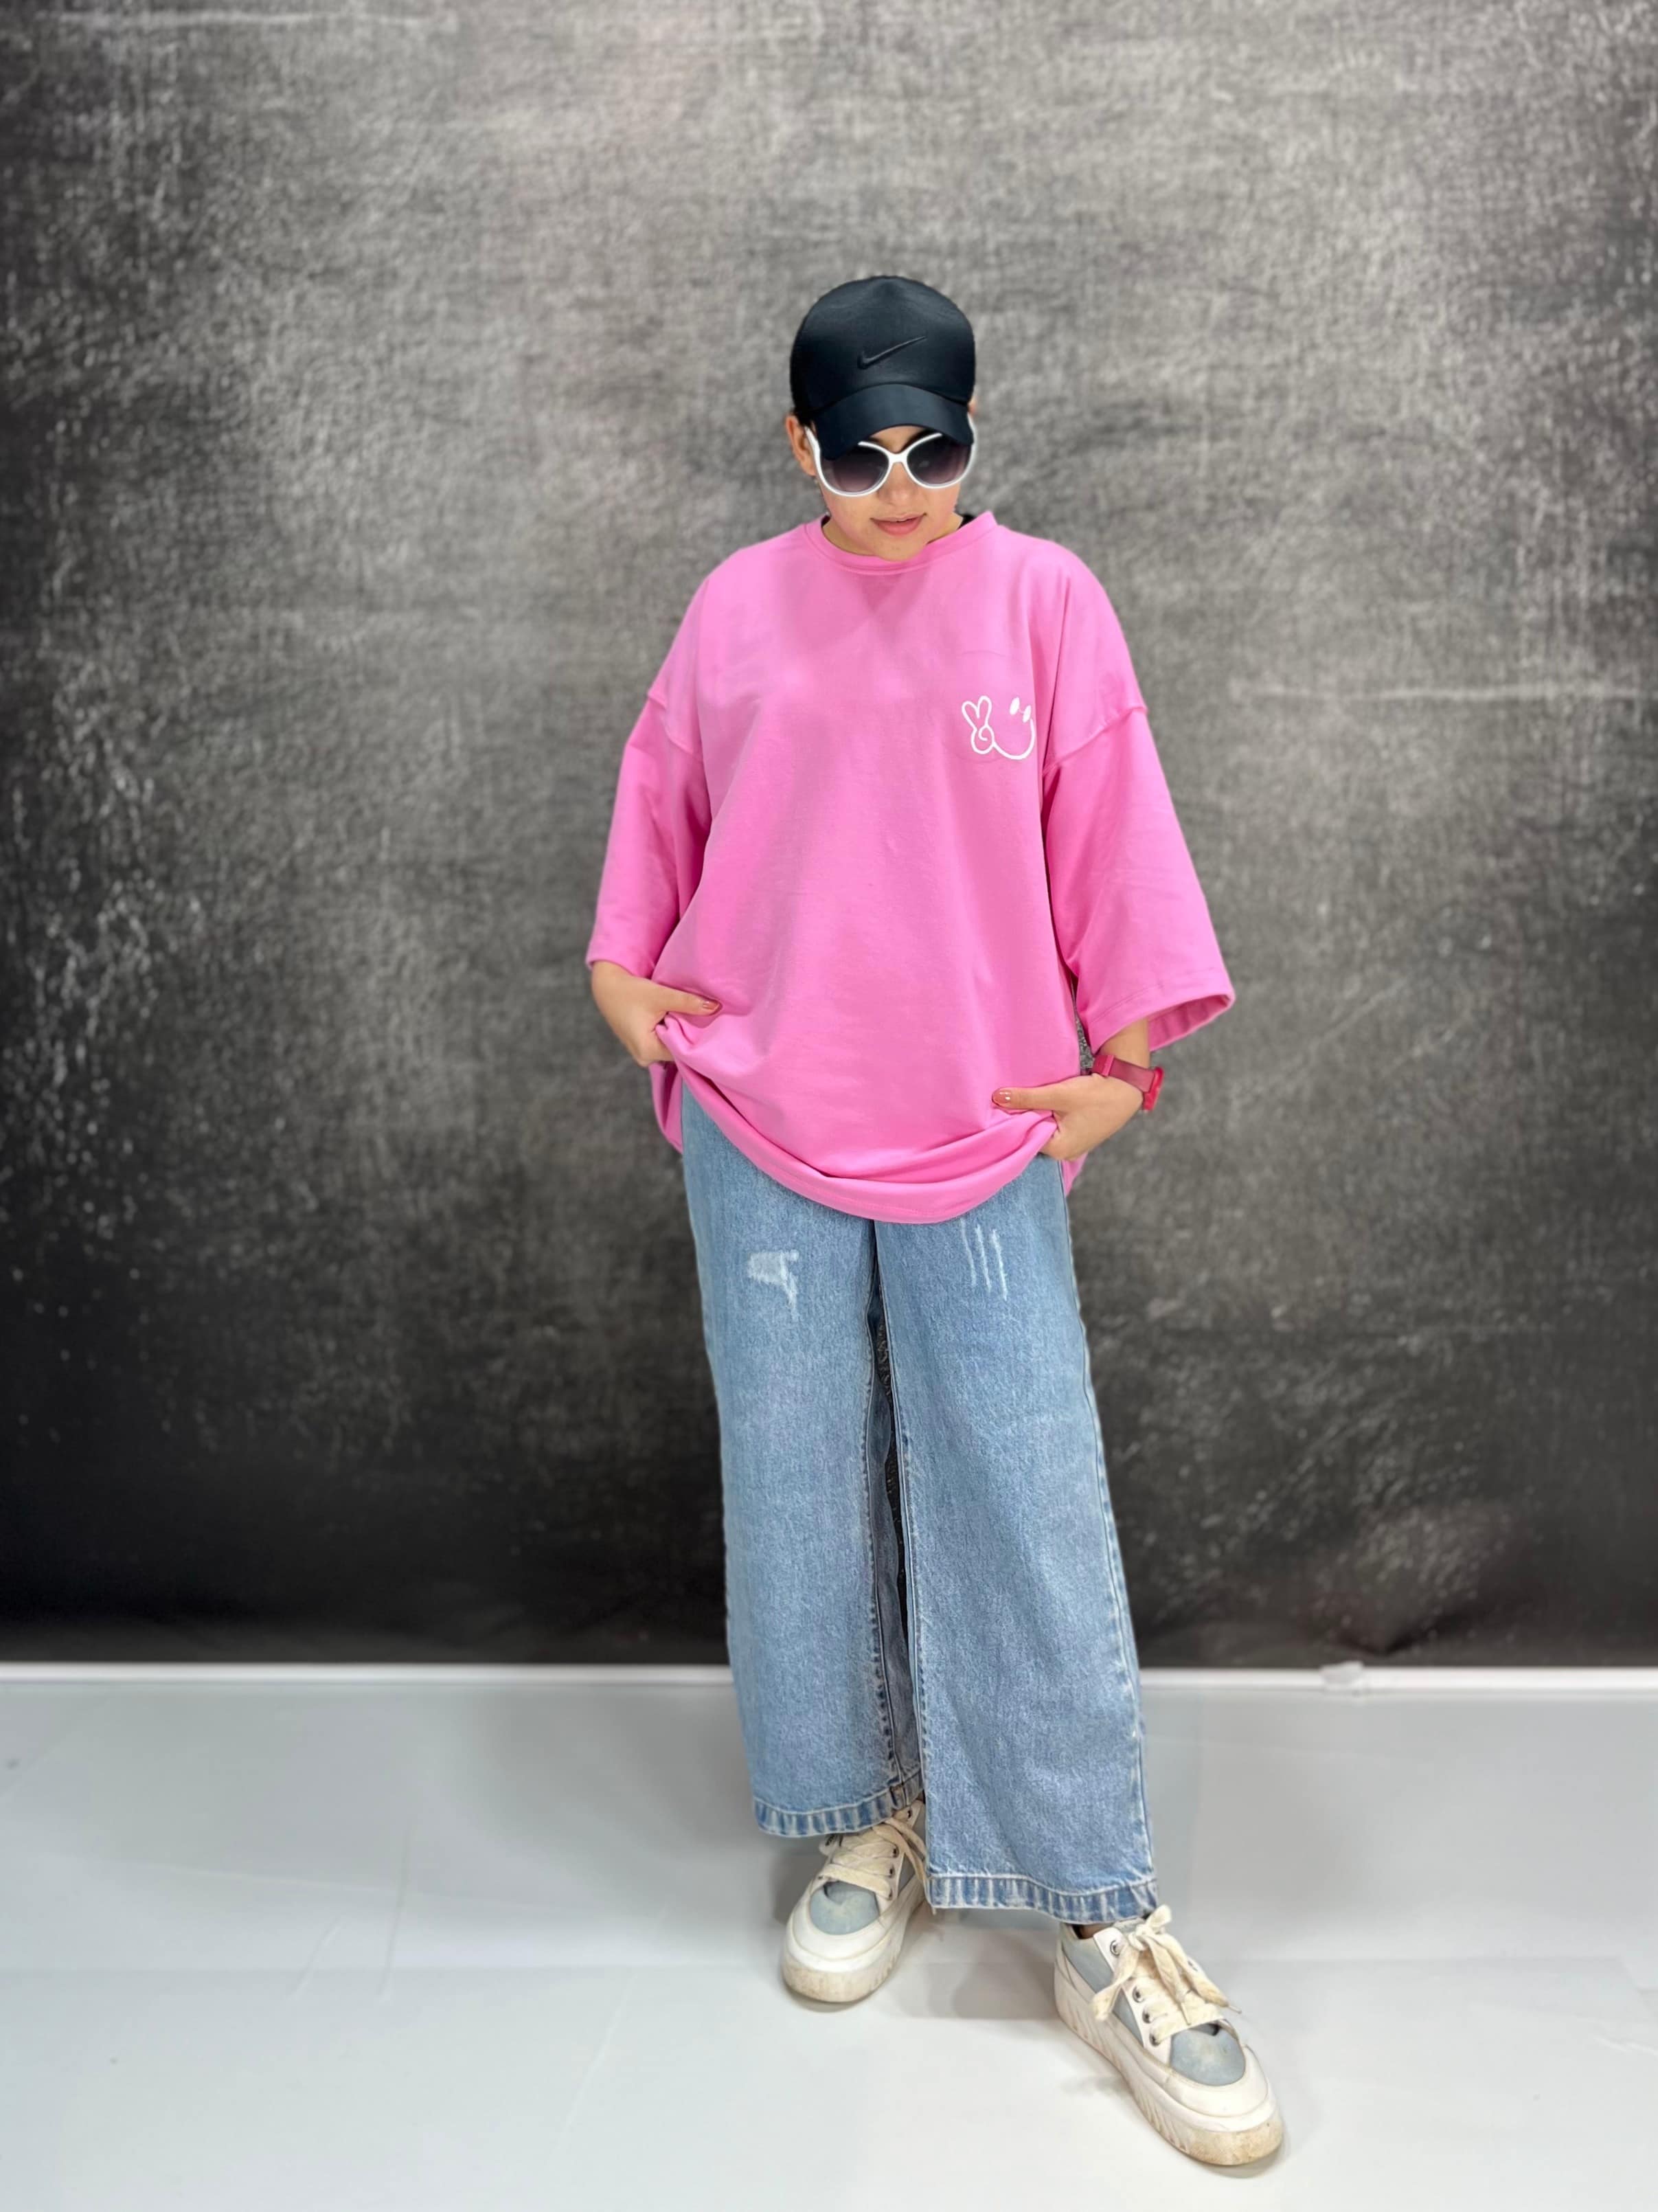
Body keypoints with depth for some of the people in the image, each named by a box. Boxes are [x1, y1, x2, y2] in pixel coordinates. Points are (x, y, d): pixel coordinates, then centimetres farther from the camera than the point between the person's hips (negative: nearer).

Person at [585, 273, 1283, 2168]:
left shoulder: (1044, 598, 1)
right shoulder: (736, 607, 7)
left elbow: (1110, 828, 2)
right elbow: (658, 791, 19)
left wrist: (1133, 1054, 0)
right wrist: (622, 967, 12)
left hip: (981, 1140, -2)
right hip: (758, 1131, 2)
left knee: (1035, 1522, -4)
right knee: (801, 1499, 7)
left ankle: (1107, 1930, 8)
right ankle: (864, 1824, 28)